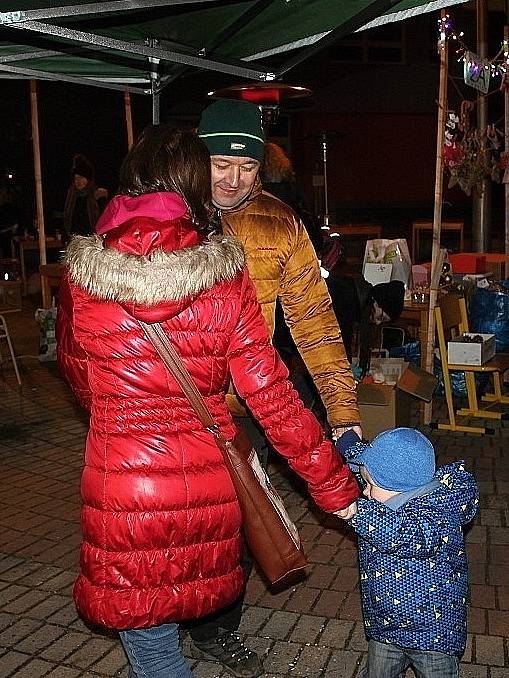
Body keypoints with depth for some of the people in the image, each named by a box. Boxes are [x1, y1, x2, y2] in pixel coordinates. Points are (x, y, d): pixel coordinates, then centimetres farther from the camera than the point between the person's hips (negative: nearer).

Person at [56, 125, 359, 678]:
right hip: (208, 481, 2)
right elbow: (272, 397, -10)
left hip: (120, 481, -2)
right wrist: (337, 489, 0)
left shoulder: (81, 275, -7)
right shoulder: (225, 277, -10)